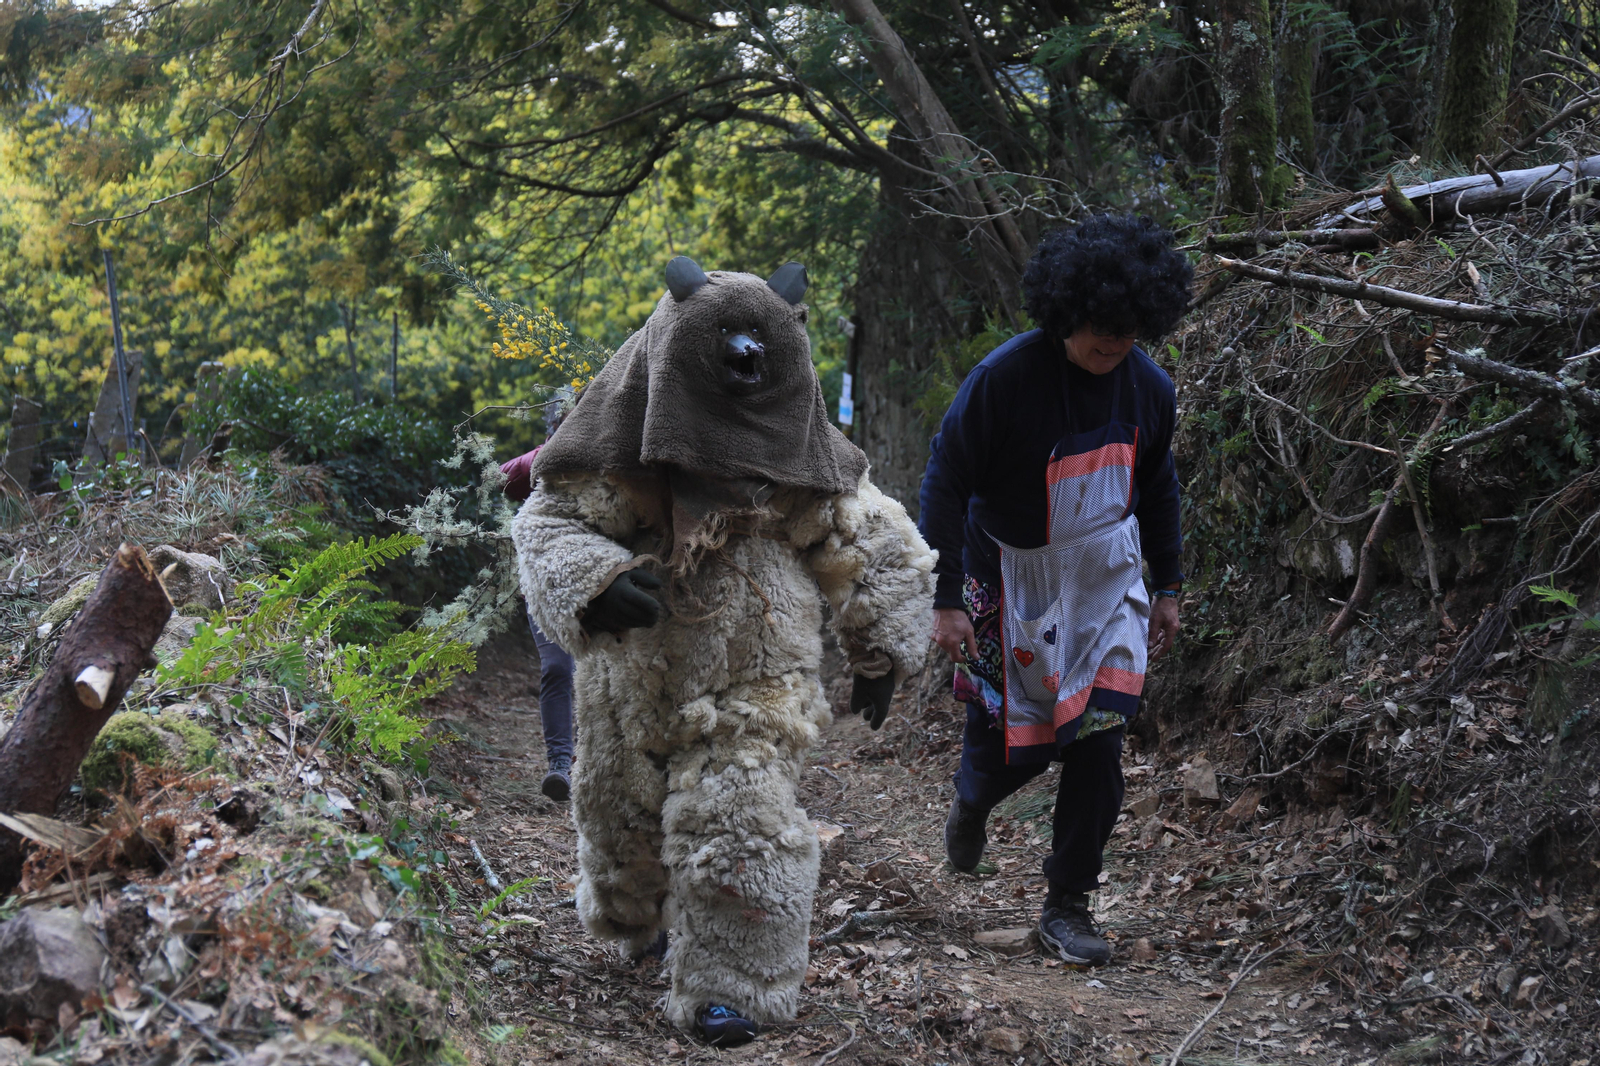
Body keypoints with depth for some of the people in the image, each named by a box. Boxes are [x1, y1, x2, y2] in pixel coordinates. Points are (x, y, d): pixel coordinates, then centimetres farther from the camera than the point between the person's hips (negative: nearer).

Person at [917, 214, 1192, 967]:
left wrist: (1167, 586, 15)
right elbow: (946, 483, -15)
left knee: (1099, 741, -4)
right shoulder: (1004, 379, -20)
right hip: (1013, 581, -3)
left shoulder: (1148, 388, -5)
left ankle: (1068, 906, 9)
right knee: (1011, 736, 4)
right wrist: (946, 599, -17)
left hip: (1107, 581, 3)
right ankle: (972, 803, 43)